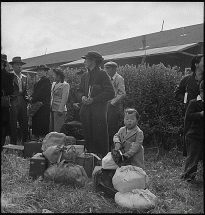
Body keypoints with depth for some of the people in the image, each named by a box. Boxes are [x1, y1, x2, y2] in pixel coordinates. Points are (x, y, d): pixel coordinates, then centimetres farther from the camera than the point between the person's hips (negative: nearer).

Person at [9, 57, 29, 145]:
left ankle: (25, 142, 14)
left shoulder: (24, 77, 17)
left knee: (24, 123, 6)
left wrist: (27, 100, 9)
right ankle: (13, 143, 7)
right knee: (13, 124, -1)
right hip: (13, 102, -5)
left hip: (22, 102, 5)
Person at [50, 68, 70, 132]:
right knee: (51, 128, 10)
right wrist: (50, 106, 12)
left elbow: (64, 98, -14)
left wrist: (60, 110, -19)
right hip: (52, 109, 8)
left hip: (59, 110, -8)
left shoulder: (65, 85, -8)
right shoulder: (54, 84, 16)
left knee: (58, 129, -5)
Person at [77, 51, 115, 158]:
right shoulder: (85, 75, 16)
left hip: (98, 111, -6)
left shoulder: (102, 74, -5)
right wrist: (82, 97, -2)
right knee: (88, 136, 9)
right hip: (86, 112, 6)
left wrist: (94, 99, -14)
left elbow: (110, 93, -10)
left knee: (100, 136, -3)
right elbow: (79, 91, 22)